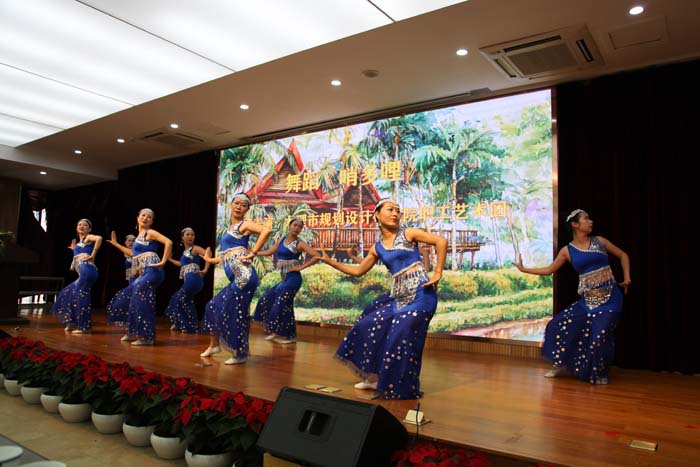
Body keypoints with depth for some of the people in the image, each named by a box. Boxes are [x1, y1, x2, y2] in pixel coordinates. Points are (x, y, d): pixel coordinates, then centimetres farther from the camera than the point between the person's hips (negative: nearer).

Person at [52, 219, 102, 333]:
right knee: (68, 293, 17)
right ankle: (73, 322, 23)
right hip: (82, 272, 10)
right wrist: (74, 249, 32)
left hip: (86, 269, -10)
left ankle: (84, 326, -6)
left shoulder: (88, 237, 4)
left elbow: (99, 238, -21)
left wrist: (92, 255, -19)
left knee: (80, 295, -10)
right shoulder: (80, 242, 29)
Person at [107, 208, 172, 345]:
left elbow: (168, 242, -18)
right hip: (143, 272, 9)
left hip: (151, 270, -9)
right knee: (136, 300, 14)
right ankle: (134, 333, 27)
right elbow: (133, 254, 32)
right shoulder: (139, 236, 23)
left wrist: (163, 262, -20)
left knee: (143, 301, -12)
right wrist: (116, 244, 37)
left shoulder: (150, 233, -3)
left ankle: (147, 337, -6)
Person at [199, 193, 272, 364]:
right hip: (236, 278, 9)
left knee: (235, 314, -4)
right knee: (214, 307, 16)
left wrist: (253, 253, -17)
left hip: (243, 276, -9)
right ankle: (214, 345, 33)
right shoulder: (230, 228, 22)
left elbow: (267, 230, -21)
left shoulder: (245, 225, -2)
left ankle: (240, 355, 11)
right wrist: (210, 260, 38)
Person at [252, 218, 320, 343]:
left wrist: (301, 267, -13)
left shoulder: (299, 243, -7)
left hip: (293, 278, -8)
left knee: (281, 304, -9)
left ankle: (290, 336, 5)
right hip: (284, 278, 8)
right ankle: (277, 332, 19)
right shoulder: (281, 239, 12)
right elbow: (269, 252, 22)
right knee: (267, 300, 9)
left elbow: (317, 256, -14)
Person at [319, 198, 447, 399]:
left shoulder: (408, 233, -2)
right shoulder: (377, 248, 12)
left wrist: (437, 274, -10)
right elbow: (358, 271, 19)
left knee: (400, 340, -9)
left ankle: (402, 388, 9)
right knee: (370, 327, 8)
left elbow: (441, 241, -8)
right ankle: (375, 378, 23)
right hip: (399, 296, 7)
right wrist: (330, 262, 15)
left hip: (419, 293, -7)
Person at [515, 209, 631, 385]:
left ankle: (599, 374, 17)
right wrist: (524, 269, 7)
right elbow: (549, 270, 10)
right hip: (588, 299, 2)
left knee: (599, 336, -10)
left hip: (610, 298, -2)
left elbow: (623, 255, 15)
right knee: (559, 325, -2)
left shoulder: (599, 241, 3)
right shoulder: (567, 250, 3)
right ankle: (561, 363, 20)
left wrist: (626, 278, 4)